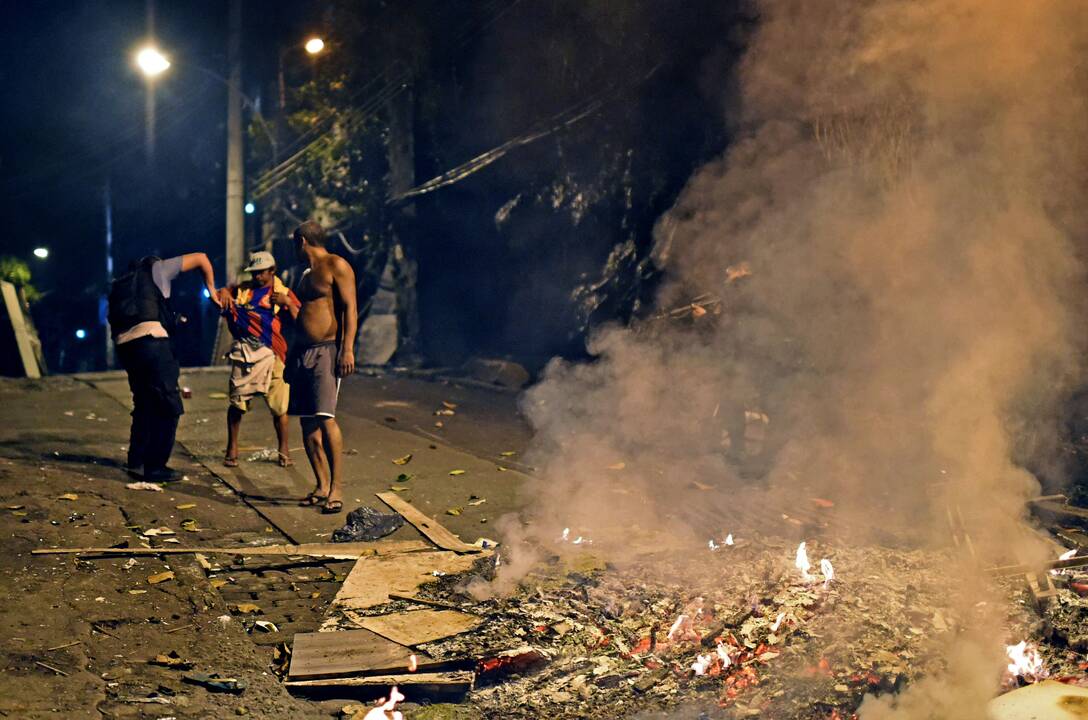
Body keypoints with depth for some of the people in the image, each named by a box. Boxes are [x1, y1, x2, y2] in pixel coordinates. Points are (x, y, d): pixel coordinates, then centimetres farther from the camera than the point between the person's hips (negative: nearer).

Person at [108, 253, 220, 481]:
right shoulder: (156, 269, 19)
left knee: (144, 404, 21)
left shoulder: (119, 285, 33)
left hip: (123, 345, 6)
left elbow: (114, 323, 27)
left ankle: (136, 461, 22)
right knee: (169, 406, -1)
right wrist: (211, 290, 29)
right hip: (150, 339, -6)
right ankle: (155, 467, -2)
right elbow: (201, 258, 20)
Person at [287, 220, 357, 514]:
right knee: (307, 422, 4)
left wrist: (348, 349, -21)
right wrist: (291, 358, 23)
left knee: (324, 417, -17)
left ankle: (336, 486, -13)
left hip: (327, 350, -9)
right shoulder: (306, 274, 23)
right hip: (302, 352, 9)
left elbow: (349, 307, -12)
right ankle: (321, 486, 9)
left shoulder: (336, 266, -3)